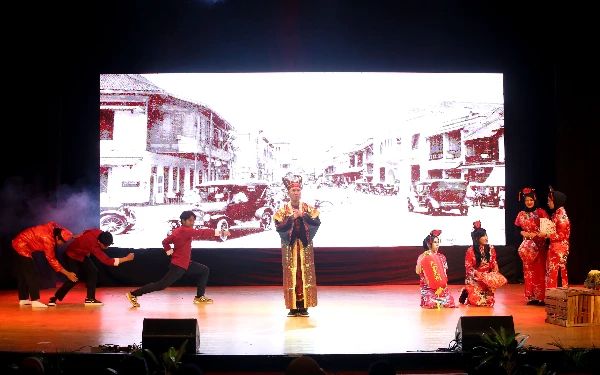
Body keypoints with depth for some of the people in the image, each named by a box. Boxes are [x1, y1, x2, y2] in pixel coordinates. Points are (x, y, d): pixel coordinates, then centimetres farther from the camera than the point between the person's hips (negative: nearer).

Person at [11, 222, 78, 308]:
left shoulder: (53, 226, -10)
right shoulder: (49, 240, -28)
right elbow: (52, 259, -22)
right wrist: (67, 273, -21)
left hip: (19, 242, 10)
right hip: (23, 246, -10)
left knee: (23, 273, 16)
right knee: (32, 274, -12)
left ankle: (23, 299, 24)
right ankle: (35, 301, -15)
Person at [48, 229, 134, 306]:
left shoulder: (99, 233, -20)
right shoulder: (93, 245, -41)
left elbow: (86, 232, 3)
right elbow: (106, 260, -41)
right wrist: (127, 258, -43)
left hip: (81, 254, 9)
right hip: (71, 254, -8)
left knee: (93, 271, -3)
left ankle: (90, 298, 2)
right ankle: (54, 298, 2)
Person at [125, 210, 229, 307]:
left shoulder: (178, 231, 11)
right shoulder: (185, 230, -18)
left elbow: (165, 241, 14)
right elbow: (201, 232, -25)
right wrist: (220, 232, -24)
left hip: (185, 263, 11)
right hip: (179, 265, -11)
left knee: (204, 270, 14)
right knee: (162, 285, -9)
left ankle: (199, 297, 16)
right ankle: (133, 294, -4)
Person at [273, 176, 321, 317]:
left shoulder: (308, 209, 6)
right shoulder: (282, 210, 3)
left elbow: (317, 222, -7)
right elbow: (279, 227, -9)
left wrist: (303, 215, -16)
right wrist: (291, 218, -17)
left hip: (305, 245, 1)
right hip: (289, 246, -1)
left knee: (305, 274, -1)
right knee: (291, 274, -1)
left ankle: (304, 307, 5)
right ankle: (293, 307, 4)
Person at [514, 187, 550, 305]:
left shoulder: (541, 212, -2)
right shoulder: (521, 214, 10)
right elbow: (517, 229, 13)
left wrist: (537, 234, -17)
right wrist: (522, 233, -7)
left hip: (539, 245, -4)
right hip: (527, 246, 4)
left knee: (540, 270, -6)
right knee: (528, 271, 3)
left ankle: (541, 297, -2)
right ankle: (532, 296, 9)